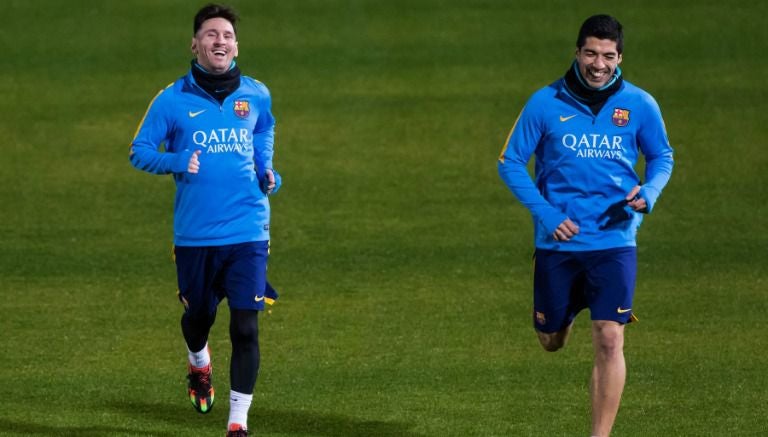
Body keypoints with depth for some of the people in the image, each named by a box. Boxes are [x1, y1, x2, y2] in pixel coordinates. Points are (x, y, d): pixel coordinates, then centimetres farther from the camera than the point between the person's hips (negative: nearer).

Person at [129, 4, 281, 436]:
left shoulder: (256, 95, 4)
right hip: (195, 234, 0)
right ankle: (199, 364, 52)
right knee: (199, 317, 17)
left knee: (246, 327, -9)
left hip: (248, 233, 0)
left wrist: (267, 172, 7)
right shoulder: (173, 100, -4)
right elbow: (139, 151, 0)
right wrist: (176, 162, -19)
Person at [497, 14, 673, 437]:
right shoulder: (546, 103, -5)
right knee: (551, 339, 15)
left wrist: (648, 193, -9)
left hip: (614, 241, -1)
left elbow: (662, 157, 13)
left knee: (609, 341, -12)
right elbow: (510, 162, 1)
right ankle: (569, 308, 52)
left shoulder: (639, 105, -2)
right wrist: (545, 214, -11)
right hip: (557, 241, 1)